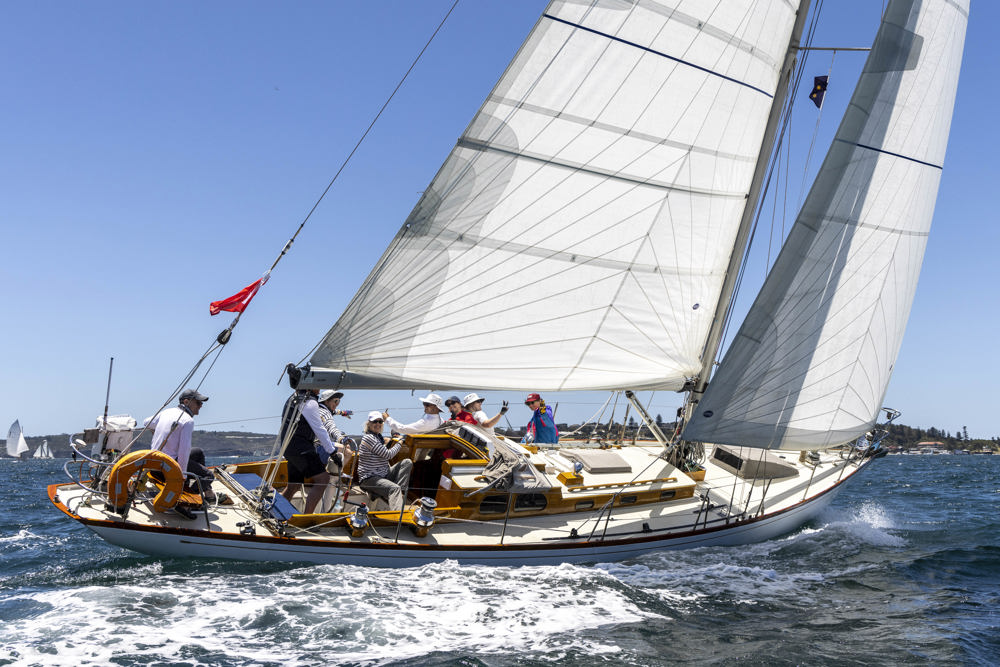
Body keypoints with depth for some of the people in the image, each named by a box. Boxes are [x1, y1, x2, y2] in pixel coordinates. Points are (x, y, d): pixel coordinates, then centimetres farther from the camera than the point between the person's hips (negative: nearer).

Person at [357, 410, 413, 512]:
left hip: (383, 475, 9)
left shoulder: (379, 437, 16)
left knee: (407, 462, -1)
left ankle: (401, 492, -18)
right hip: (369, 478, -9)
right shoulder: (369, 438, -14)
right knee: (394, 488, -33)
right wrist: (399, 444, 1)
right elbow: (388, 455, -15)